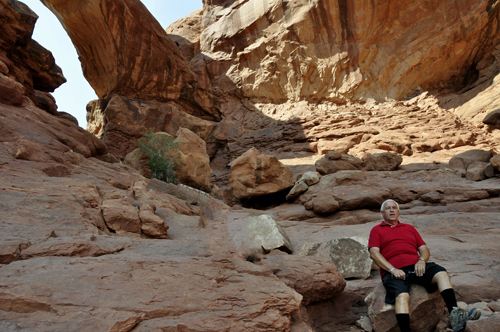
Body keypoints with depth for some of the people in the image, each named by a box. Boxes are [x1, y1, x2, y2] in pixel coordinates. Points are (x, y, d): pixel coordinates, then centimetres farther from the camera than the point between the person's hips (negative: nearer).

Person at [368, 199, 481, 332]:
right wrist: (392, 269, -11)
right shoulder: (377, 230, 16)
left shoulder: (409, 228, 29)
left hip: (416, 266, 4)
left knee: (441, 273, -22)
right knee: (402, 296, -31)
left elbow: (424, 249, 21)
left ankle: (454, 314, -28)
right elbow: (374, 253, 2)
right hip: (393, 271, -4)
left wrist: (422, 260, -4)